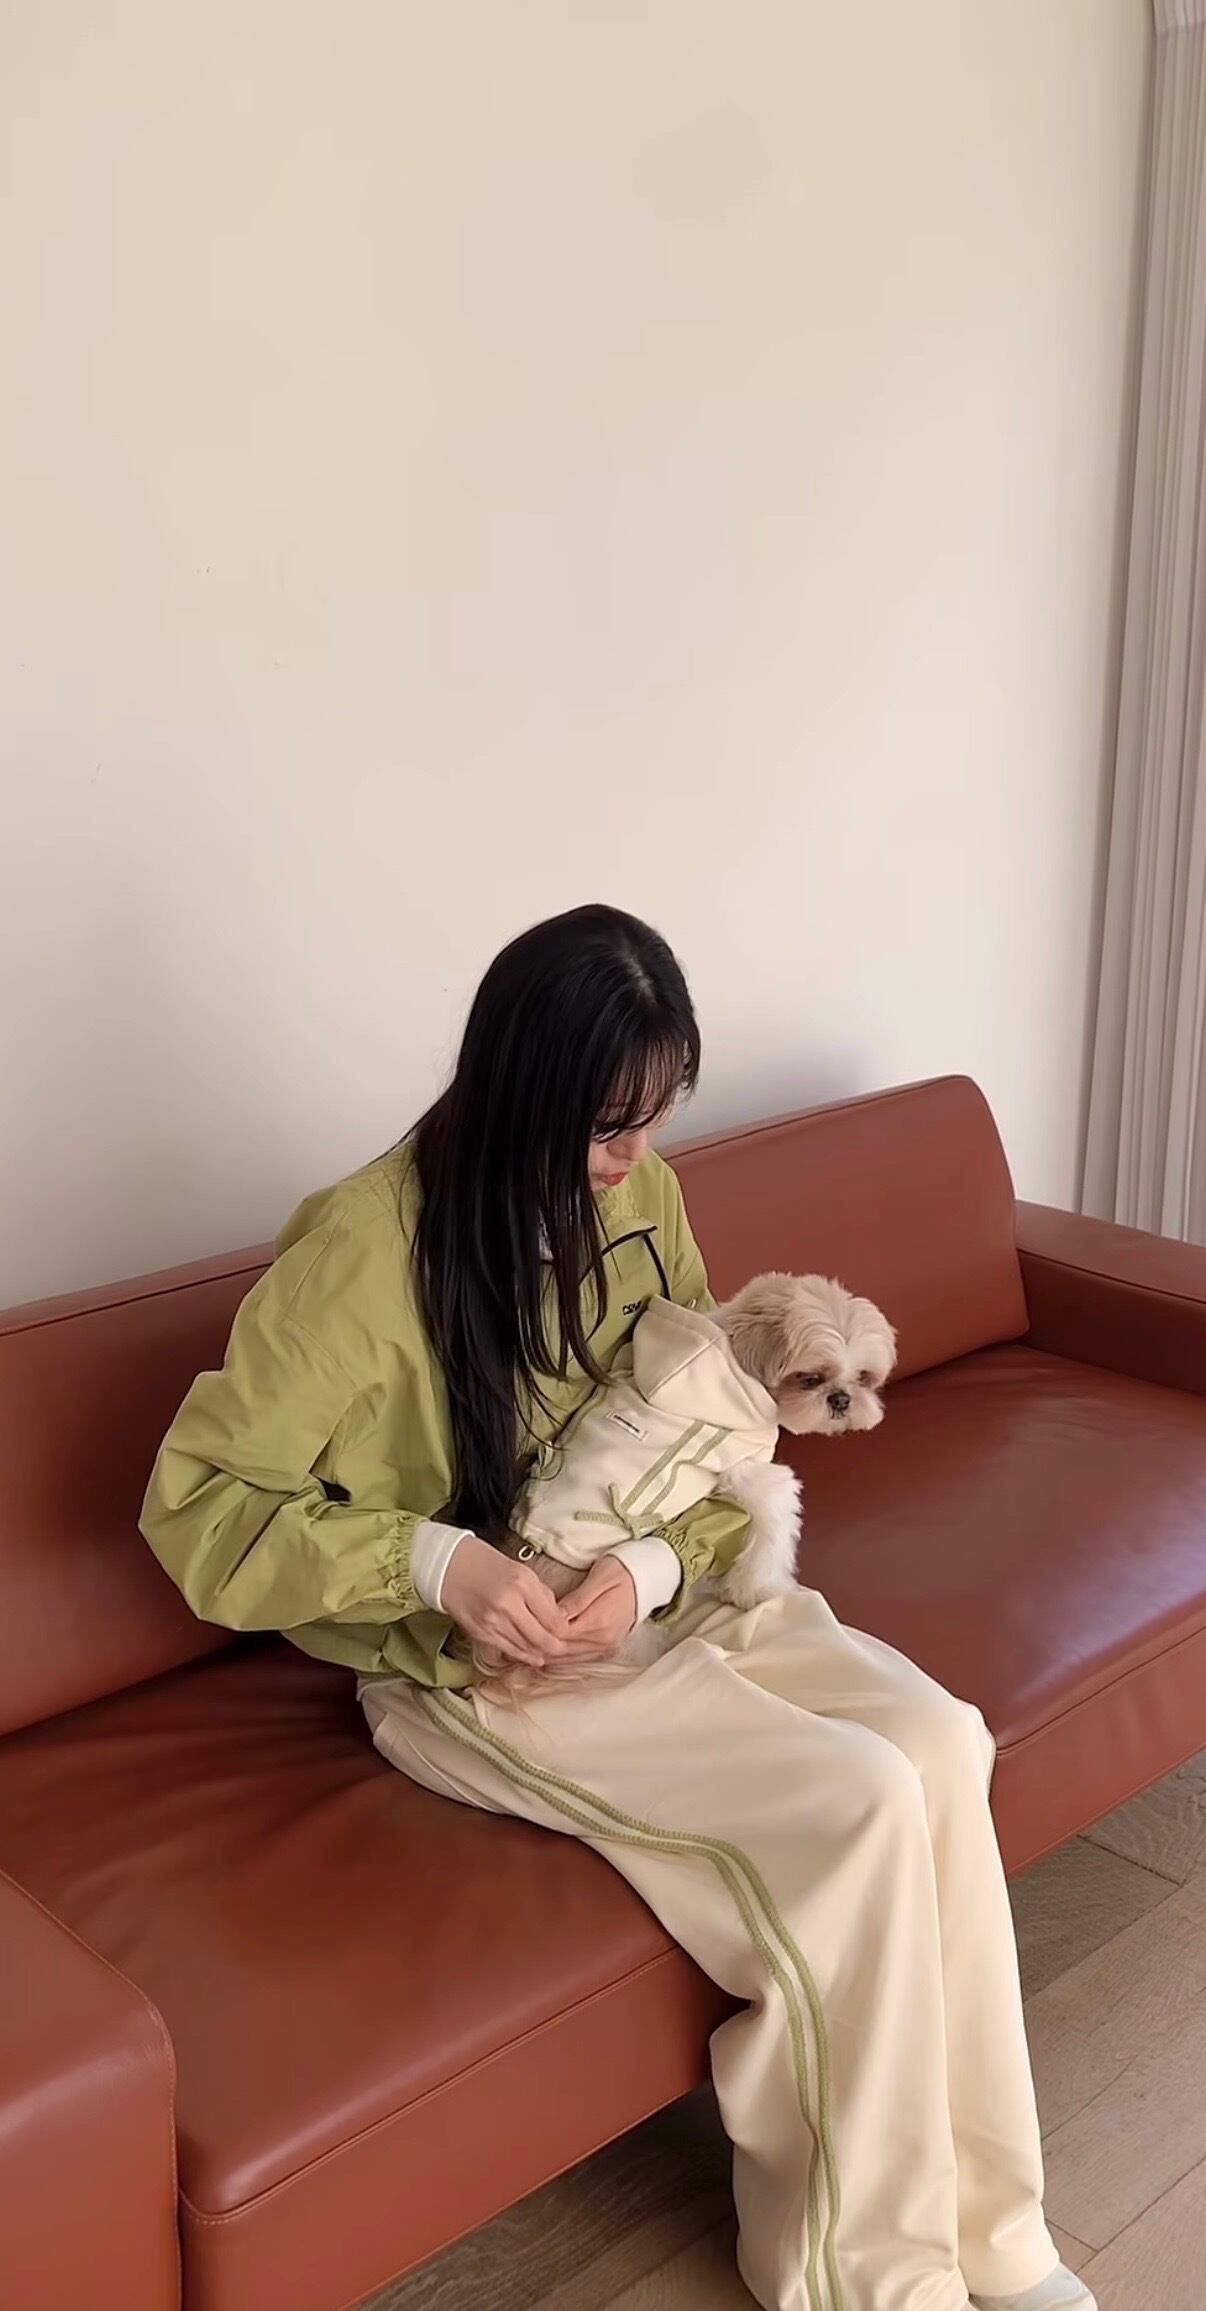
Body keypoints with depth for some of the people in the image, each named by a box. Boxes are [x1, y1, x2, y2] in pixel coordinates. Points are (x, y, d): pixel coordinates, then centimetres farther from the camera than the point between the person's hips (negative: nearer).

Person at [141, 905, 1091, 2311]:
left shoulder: (638, 1196, -1)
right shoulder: (367, 1249, -20)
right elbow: (194, 1505, -15)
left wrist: (659, 1564, -15)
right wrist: (431, 1559, -27)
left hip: (662, 1602, 6)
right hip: (478, 1669, -6)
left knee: (937, 1739, -19)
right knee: (858, 1801, -22)